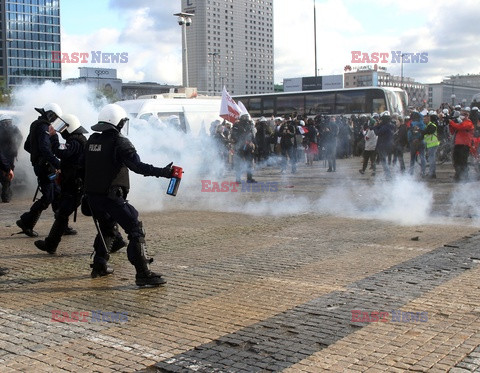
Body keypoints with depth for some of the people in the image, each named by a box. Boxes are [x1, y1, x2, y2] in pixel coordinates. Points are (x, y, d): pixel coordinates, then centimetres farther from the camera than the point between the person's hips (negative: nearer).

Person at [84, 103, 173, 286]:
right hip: (111, 196, -8)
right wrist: (162, 172, -29)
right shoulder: (119, 142, -12)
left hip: (92, 194, 8)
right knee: (135, 231, -7)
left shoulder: (92, 141, 11)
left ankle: (99, 266, 32)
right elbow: (137, 166, -24)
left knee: (105, 227, 28)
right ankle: (143, 274, -14)